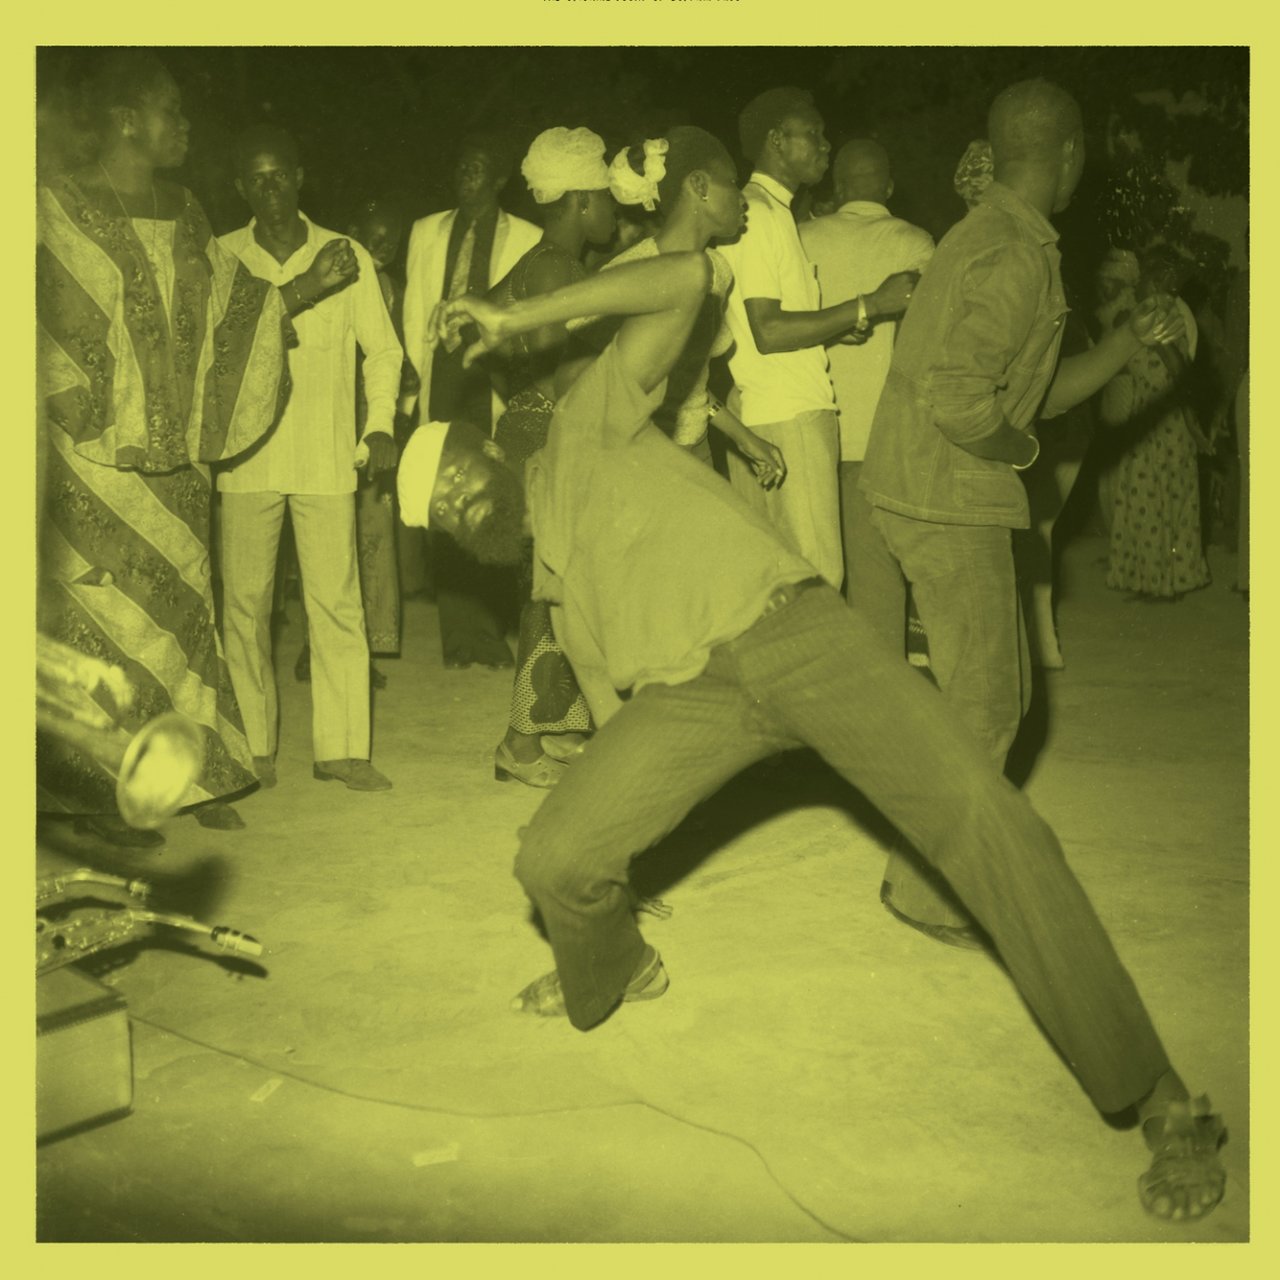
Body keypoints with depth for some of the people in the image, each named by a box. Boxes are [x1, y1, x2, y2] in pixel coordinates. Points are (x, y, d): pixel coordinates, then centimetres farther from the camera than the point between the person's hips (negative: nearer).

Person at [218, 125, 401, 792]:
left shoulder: (348, 257, 5)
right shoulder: (218, 259, 6)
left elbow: (383, 349, 12)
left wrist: (380, 424, 0)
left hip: (326, 460, 0)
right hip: (245, 460, 1)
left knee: (338, 603, -2)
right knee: (245, 604, 3)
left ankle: (340, 748, 4)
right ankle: (252, 746, 14)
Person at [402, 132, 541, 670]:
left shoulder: (527, 239, 7)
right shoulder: (426, 232, 16)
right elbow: (414, 314, 13)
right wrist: (411, 385, 5)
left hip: (497, 383, -2)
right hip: (442, 377, 2)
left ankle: (490, 631, 7)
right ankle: (457, 634, 9)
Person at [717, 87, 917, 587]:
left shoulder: (771, 211, 21)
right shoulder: (757, 213, -10)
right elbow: (767, 331, -18)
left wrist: (844, 325, 6)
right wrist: (871, 306, -17)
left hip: (763, 414, 10)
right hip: (789, 416, -10)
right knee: (815, 574, -9)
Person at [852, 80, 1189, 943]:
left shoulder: (985, 237, 16)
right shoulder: (1020, 258, -17)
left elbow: (1035, 394, 20)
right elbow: (958, 399, -29)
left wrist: (1128, 343, 14)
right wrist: (1021, 449, -12)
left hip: (907, 490, 10)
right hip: (953, 506, -10)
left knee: (1000, 690, 20)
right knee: (982, 708, 0)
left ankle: (928, 861, 33)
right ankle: (927, 889, 12)